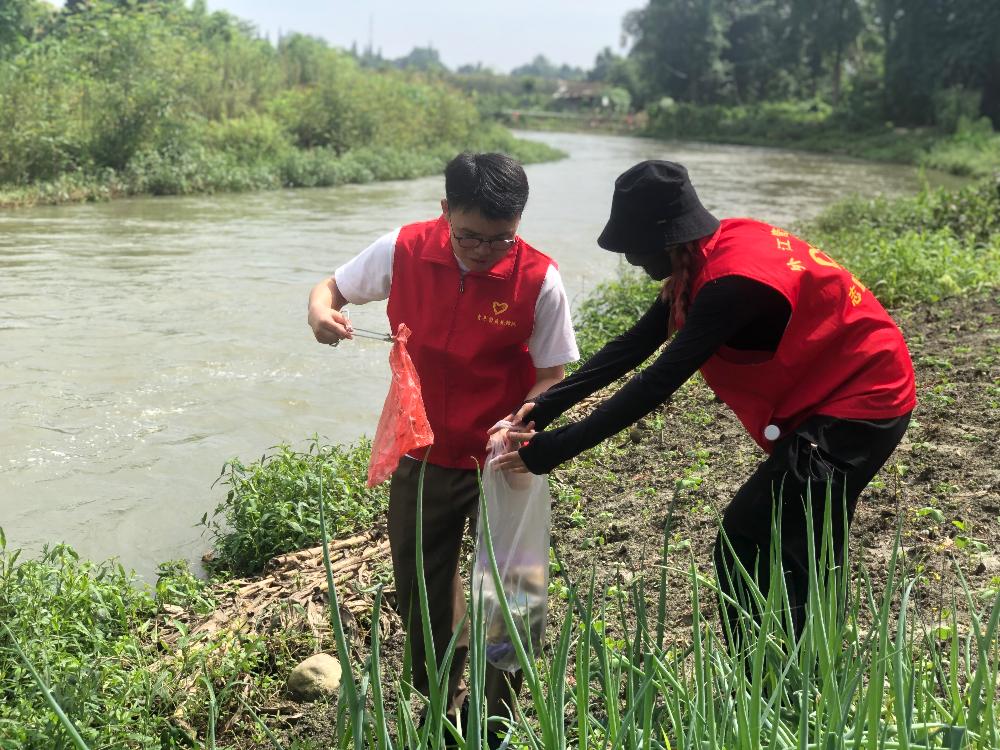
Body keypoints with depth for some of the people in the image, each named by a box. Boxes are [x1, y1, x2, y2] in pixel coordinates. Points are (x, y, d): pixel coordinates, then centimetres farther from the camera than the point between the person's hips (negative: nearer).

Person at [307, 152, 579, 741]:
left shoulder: (538, 279, -17)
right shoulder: (403, 251, -11)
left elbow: (552, 377, -9)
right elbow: (331, 288, 4)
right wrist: (321, 313, -20)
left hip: (503, 461, -2)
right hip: (423, 454, 3)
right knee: (419, 593, 16)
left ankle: (495, 719, 34)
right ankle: (443, 702, 41)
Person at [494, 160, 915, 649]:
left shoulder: (733, 281, -28)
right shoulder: (715, 249, 0)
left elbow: (658, 382, -29)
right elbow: (635, 345, -1)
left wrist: (556, 448, -25)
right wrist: (546, 405, -7)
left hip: (857, 403, -10)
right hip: (851, 394, 10)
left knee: (744, 545, -8)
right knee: (805, 557, 18)